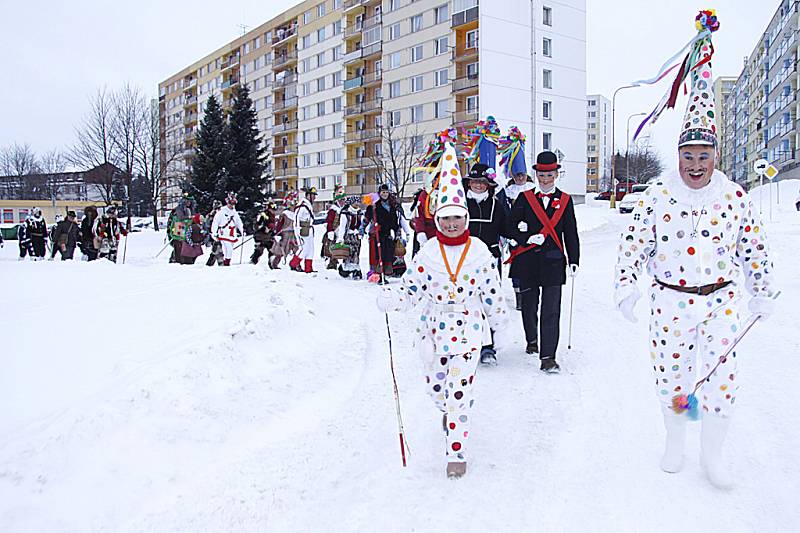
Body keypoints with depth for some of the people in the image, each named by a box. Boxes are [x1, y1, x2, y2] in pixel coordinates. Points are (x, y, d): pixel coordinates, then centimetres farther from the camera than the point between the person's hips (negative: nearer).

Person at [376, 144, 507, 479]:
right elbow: (411, 288, -3)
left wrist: (497, 317, 14)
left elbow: (491, 291, 6)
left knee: (460, 389, -7)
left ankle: (457, 452, 7)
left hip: (468, 328, -2)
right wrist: (391, 299, -19)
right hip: (433, 327, 2)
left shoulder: (479, 252, -4)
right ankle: (447, 411, 53)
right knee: (435, 385, 17)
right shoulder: (428, 252, -3)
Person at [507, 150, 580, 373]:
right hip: (528, 261, 1)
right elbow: (512, 227, 3)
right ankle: (532, 340, 39)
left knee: (551, 311, -6)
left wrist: (574, 260, 5)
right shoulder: (525, 198, 6)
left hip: (553, 261, 0)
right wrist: (527, 238, -14)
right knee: (529, 305, 13)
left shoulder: (565, 200, 9)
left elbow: (571, 233, 10)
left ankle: (548, 357, -5)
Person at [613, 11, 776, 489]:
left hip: (721, 298, 1)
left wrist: (763, 293, 13)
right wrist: (626, 288, -11)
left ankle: (713, 454, 20)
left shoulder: (735, 196, 0)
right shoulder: (658, 194, -6)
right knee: (671, 373, 7)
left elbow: (755, 249, 9)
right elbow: (634, 243, -6)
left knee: (722, 376, -1)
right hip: (671, 299, -1)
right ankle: (675, 443, 31)